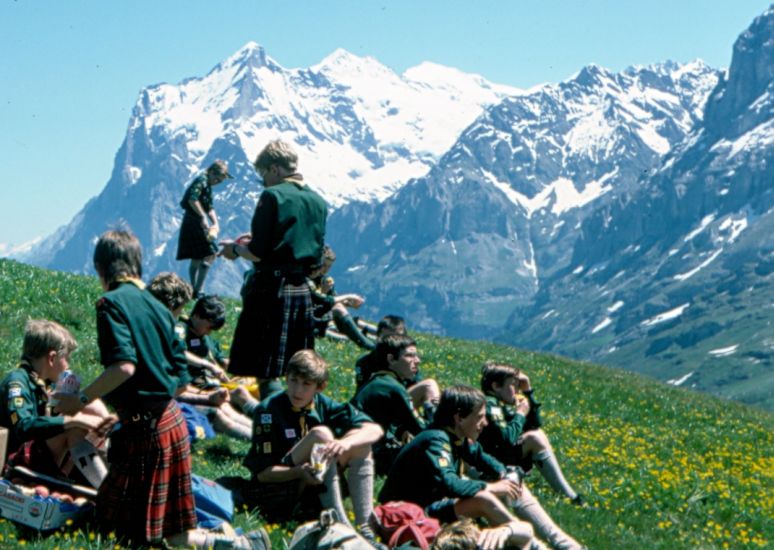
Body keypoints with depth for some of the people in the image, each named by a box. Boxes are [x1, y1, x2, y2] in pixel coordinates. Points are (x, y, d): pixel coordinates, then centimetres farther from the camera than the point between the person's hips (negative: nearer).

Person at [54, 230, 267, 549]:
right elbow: (181, 378, 12)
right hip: (170, 419, 8)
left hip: (145, 427, -8)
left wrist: (81, 400, -15)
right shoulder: (156, 305, 12)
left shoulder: (112, 302, -11)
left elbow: (124, 366, -25)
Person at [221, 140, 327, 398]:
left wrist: (235, 249, 6)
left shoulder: (273, 196, -10)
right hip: (303, 290, 7)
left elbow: (258, 252, -15)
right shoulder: (318, 201, 11)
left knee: (267, 374, -4)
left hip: (272, 287, -7)